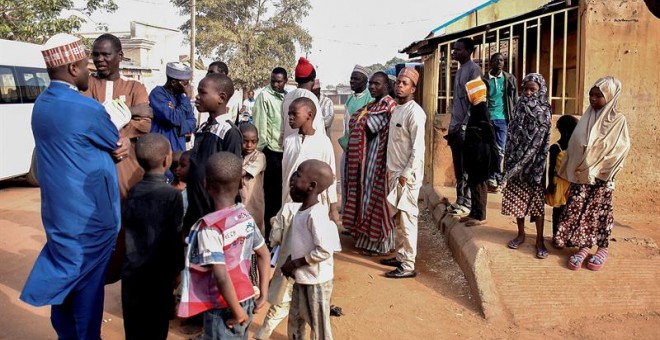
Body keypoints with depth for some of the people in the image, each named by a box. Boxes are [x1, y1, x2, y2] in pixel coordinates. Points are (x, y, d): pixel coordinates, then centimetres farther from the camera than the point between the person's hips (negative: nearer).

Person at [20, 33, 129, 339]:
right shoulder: (86, 108, -20)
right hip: (90, 211, -8)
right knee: (87, 280, 6)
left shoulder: (41, 104, 7)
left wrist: (116, 143, -5)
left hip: (57, 208, 8)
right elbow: (117, 144, -6)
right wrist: (123, 144, 16)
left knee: (64, 274, 19)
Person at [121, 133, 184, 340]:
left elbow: (127, 227, 6)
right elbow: (175, 238, -11)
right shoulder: (172, 194, -14)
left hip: (131, 271, 5)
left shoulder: (132, 192, -1)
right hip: (158, 273, -4)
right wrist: (177, 269, 0)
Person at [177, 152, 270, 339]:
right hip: (246, 301, 7)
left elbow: (221, 277, -27)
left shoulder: (210, 228, -23)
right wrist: (263, 295, 10)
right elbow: (264, 255, 6)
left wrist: (237, 312, -16)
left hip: (224, 309, -7)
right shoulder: (246, 216, -1)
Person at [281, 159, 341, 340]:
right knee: (295, 320, 23)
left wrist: (294, 263, -18)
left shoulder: (316, 214, -25)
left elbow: (324, 251, -27)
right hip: (301, 278, 9)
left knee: (319, 325, 9)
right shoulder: (303, 210, 4)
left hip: (316, 281, -9)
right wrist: (290, 259, 1)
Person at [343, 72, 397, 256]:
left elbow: (370, 126, -19)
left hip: (377, 157, -9)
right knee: (367, 194, 14)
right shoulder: (373, 104, 16)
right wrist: (364, 117, -6)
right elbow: (353, 122, 12)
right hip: (366, 156, 9)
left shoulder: (387, 104, -13)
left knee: (376, 197, -3)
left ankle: (377, 244, 8)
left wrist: (363, 116, -2)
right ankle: (368, 237, 25)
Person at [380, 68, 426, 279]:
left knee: (407, 219, -4)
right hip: (395, 172, 9)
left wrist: (406, 174, -20)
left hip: (407, 175, -9)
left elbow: (418, 148, -19)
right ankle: (400, 256, 27)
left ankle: (408, 266, 3)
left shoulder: (415, 112, -14)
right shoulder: (397, 109, 13)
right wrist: (390, 170, 15)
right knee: (398, 218, 15)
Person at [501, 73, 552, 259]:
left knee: (536, 199, 1)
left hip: (534, 163, -4)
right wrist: (510, 162, 5)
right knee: (517, 199, 9)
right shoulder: (520, 108, 8)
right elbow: (512, 136, 9)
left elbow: (542, 143, -10)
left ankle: (540, 240, 9)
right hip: (516, 162, 4)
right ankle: (521, 234, 24)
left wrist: (537, 167, -16)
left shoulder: (544, 112, -5)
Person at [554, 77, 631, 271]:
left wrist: (596, 168, -14)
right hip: (580, 174, 4)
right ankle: (583, 247, 15)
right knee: (578, 210, 3)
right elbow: (574, 146, 8)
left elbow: (620, 149, -10)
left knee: (599, 211, 6)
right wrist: (573, 170, 5)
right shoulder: (587, 118, 6)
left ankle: (603, 248, 21)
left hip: (601, 177, -4)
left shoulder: (618, 120, -6)